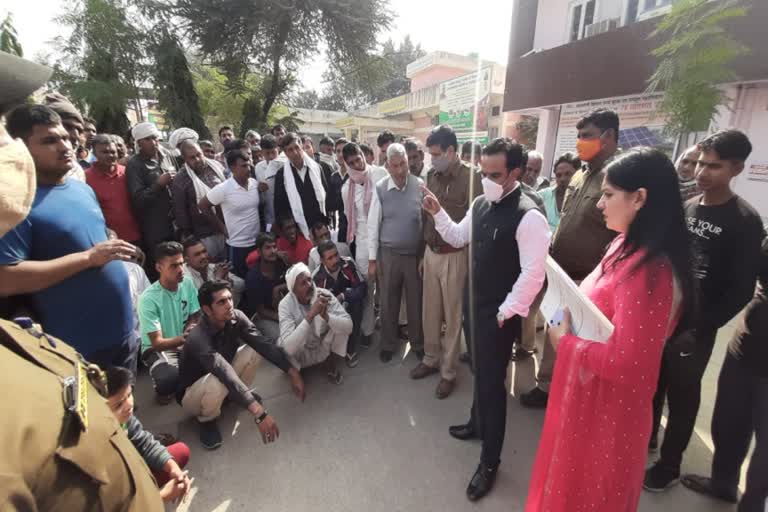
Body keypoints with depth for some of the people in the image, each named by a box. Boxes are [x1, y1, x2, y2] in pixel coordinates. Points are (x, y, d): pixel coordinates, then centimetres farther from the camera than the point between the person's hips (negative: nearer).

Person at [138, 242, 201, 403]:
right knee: (168, 380, -34)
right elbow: (157, 343, -23)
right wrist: (183, 338, -42)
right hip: (158, 348, -5)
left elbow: (195, 318, 1)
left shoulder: (188, 283, -10)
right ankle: (163, 388, 5)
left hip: (185, 343, 5)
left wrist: (191, 330, -22)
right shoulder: (148, 299, -24)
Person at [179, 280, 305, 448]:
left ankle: (239, 394, 10)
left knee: (254, 349, -17)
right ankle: (206, 420, -3)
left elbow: (264, 343, -21)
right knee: (217, 382, -39)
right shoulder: (198, 340, -37)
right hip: (192, 394, -5)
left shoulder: (236, 318, -19)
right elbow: (226, 375, -48)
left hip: (223, 374, 6)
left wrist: (292, 372, -28)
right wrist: (259, 413, -56)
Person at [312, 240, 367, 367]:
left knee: (356, 302, -33)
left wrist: (343, 296, -35)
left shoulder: (348, 263, -23)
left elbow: (362, 287, -22)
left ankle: (351, 349, -20)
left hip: (352, 304, 0)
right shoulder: (317, 276, -21)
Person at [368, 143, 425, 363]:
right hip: (388, 254, 1)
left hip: (416, 254, 0)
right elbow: (373, 225, -2)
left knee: (416, 301, 13)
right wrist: (372, 259, -2)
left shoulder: (420, 186, -7)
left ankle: (418, 344, 35)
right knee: (388, 302, 14)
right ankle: (388, 344, 34)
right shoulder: (380, 189, -6)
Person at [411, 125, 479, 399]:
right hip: (431, 253, 6)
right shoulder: (432, 176, 6)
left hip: (455, 256, -5)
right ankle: (431, 359, 37)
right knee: (430, 312, 16)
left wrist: (471, 258, -10)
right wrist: (424, 251, 14)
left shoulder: (470, 177, -13)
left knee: (452, 316, 9)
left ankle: (448, 371, 26)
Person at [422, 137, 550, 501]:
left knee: (492, 382, 5)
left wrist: (505, 313, -18)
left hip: (499, 314, -7)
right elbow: (458, 238, 15)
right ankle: (478, 423, 50)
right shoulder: (480, 204, 3)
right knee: (479, 371, 25)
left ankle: (489, 462, 25)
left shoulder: (528, 217, -22)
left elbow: (533, 274, -22)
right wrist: (437, 213, 0)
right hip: (474, 303, 8)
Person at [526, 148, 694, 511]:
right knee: (576, 476, 30)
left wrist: (566, 341, -17)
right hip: (589, 393, 9)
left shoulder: (648, 270, -30)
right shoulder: (627, 247, 0)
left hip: (607, 406, -8)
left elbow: (625, 362, -31)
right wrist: (570, 311, -5)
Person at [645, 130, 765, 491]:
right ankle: (645, 437, 38)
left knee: (682, 395, 10)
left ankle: (669, 463, 29)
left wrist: (701, 326, -13)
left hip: (693, 328, -4)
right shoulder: (685, 207, 5)